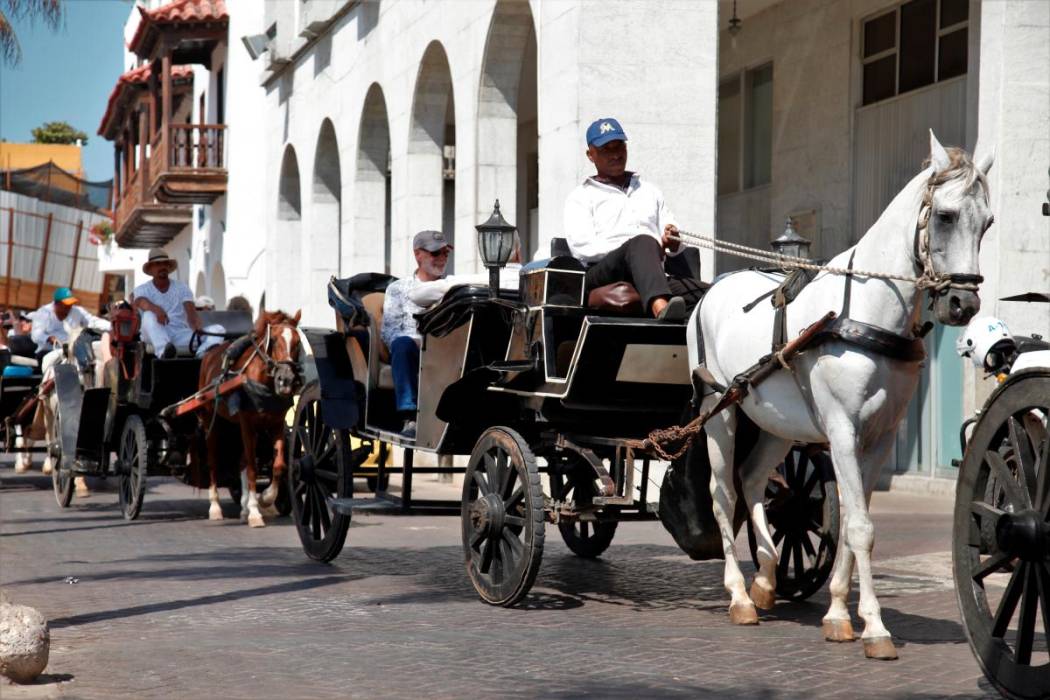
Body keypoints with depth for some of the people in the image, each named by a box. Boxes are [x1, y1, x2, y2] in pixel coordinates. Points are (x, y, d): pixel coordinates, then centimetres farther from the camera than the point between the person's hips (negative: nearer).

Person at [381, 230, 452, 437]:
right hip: (413, 352, -1)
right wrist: (419, 342, -14)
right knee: (402, 343, -37)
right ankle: (410, 418, -42)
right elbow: (388, 331, 4)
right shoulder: (399, 289, 19)